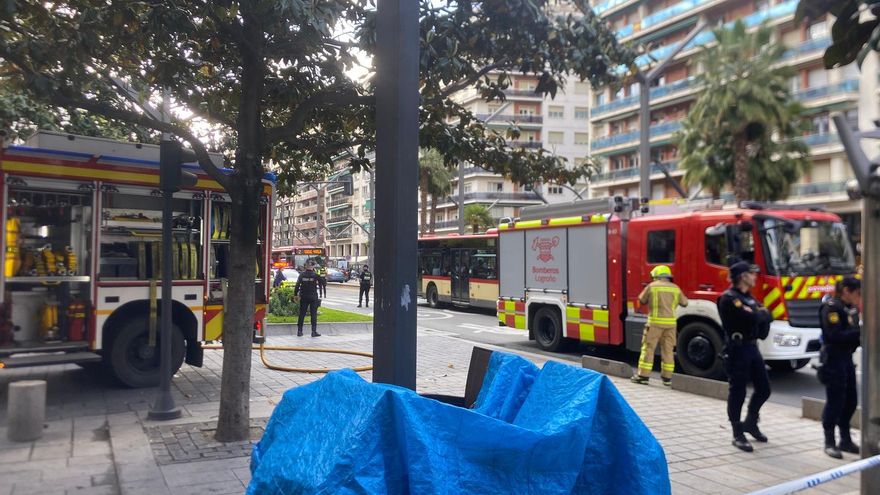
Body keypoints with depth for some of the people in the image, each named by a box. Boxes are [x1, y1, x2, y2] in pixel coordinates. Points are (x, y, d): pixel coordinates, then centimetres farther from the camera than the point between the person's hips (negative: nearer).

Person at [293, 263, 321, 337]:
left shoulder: (302, 275, -1)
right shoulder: (315, 275, -8)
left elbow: (297, 285, -1)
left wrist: (295, 295, 6)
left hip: (303, 297, 2)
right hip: (313, 297, -2)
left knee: (301, 314, 9)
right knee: (313, 314, 2)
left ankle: (299, 331, 11)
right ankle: (314, 331, 0)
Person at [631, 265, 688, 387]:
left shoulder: (652, 286, -2)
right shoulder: (675, 288, 7)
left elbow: (642, 300, 7)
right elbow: (684, 303, 15)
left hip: (655, 322, -3)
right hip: (671, 322, 3)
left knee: (648, 348, 1)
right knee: (668, 349, 10)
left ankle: (643, 375, 1)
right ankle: (667, 377, 13)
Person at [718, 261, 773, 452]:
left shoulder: (748, 297, 15)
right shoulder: (729, 298, -15)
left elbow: (764, 318, 8)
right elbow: (753, 318, -25)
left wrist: (761, 316, -13)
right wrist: (763, 314, -5)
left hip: (752, 347, 9)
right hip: (737, 350, -9)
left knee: (763, 388, 13)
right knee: (737, 393, -2)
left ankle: (750, 423, 32)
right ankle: (738, 435, 8)